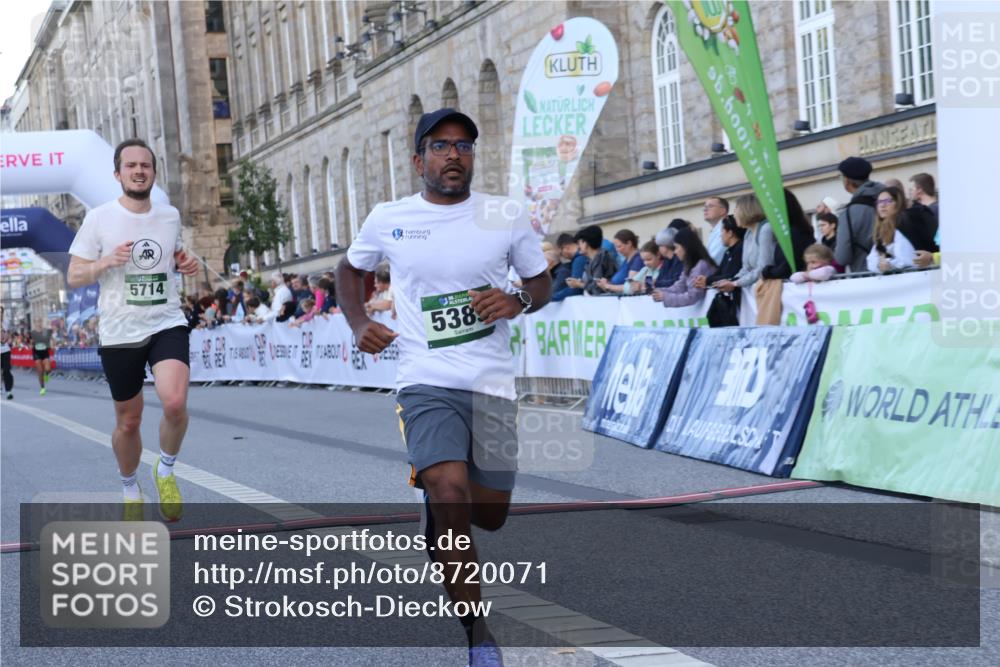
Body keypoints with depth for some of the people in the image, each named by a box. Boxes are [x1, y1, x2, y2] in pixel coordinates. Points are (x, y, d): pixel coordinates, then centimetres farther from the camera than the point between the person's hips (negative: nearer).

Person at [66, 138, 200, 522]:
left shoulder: (170, 216, 5)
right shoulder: (99, 219, -5)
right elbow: (73, 277, -3)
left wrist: (185, 265, 1)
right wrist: (107, 261, -21)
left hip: (167, 325, 1)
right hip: (120, 334, -1)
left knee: (175, 403, -24)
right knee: (128, 422, 10)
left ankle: (165, 470, 4)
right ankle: (130, 490, 36)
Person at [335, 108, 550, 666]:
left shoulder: (507, 216, 1)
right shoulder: (387, 220, 2)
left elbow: (542, 284, 12)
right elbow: (351, 271, 20)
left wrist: (516, 303, -11)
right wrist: (359, 324, 3)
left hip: (492, 383, 2)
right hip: (427, 383, -2)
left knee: (489, 515, 8)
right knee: (451, 494, -23)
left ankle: (430, 486, 45)